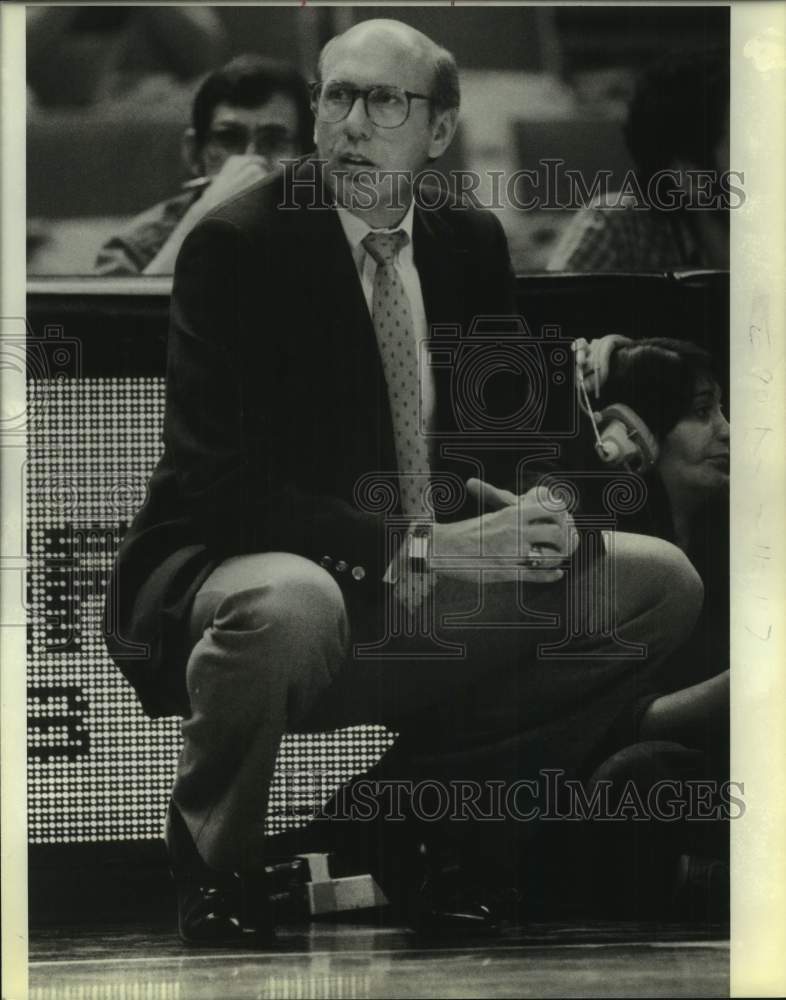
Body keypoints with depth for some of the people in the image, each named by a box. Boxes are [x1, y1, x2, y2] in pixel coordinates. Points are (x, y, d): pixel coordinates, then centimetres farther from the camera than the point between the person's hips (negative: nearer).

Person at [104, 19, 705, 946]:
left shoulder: (473, 242, 6)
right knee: (290, 602, -42)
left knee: (661, 583, -2)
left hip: (424, 593, 7)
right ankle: (213, 863, -11)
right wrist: (426, 547, -27)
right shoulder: (236, 244, -14)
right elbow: (225, 486, -21)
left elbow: (506, 434, 14)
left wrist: (531, 515, -13)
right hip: (232, 579, -6)